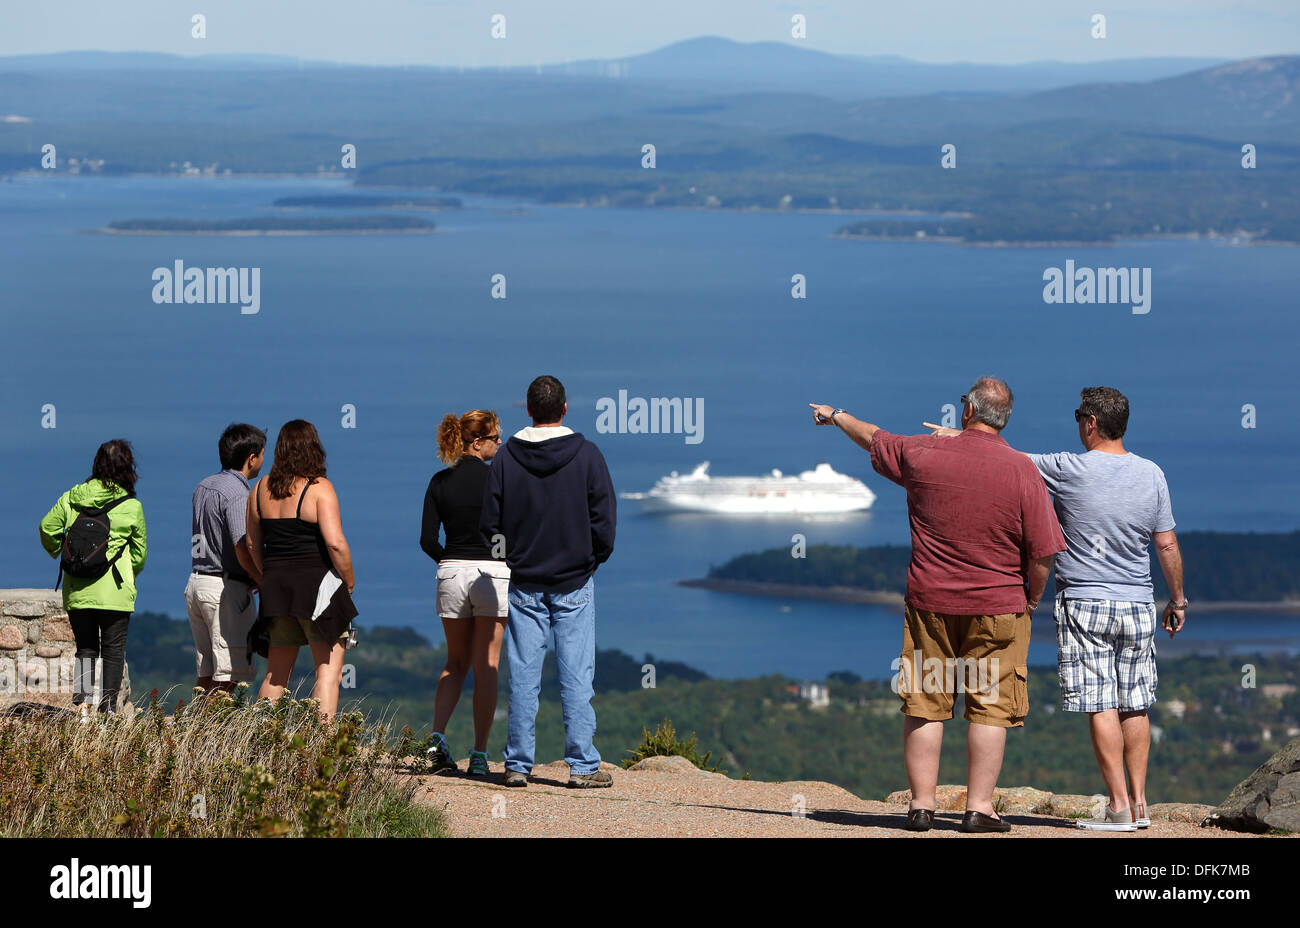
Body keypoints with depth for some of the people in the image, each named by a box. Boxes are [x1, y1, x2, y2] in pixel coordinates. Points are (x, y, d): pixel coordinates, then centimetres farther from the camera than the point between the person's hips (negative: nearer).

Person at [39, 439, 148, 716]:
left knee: (85, 648, 12)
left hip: (76, 590, 3)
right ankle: (108, 706, 4)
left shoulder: (71, 498, 2)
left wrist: (56, 552, 20)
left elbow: (47, 528, 0)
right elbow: (140, 553, 2)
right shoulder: (132, 507, -4)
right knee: (113, 649, 7)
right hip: (114, 590, -3)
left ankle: (82, 703, -2)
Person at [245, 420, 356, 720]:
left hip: (276, 585, 6)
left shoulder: (261, 489, 7)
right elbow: (335, 543, -17)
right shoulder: (319, 488, -10)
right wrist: (349, 582, -4)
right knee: (328, 671, -3)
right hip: (317, 585, -6)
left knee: (276, 673, 14)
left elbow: (253, 544, 13)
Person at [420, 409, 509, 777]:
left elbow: (427, 540, 2)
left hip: (452, 573, 4)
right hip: (493, 573, -4)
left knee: (456, 662, 17)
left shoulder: (441, 481, 3)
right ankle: (479, 756, 1)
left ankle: (438, 737, -2)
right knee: (486, 667, 3)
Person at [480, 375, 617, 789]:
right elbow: (604, 518, -4)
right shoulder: (586, 455, -5)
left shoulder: (505, 458, -1)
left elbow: (489, 523, 1)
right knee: (576, 676, 0)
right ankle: (583, 765, -1)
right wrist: (594, 558, 12)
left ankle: (518, 764, 5)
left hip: (524, 584, 2)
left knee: (523, 676, 4)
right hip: (574, 583, -1)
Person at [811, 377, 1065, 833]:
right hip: (997, 605, -2)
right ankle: (979, 807, -1)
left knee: (924, 705, 8)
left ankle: (922, 804, 9)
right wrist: (1031, 599, 9)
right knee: (990, 707, 2)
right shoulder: (1022, 470, -8)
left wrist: (837, 417, 38)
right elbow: (1042, 552, -8)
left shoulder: (923, 454, -3)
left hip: (930, 602, 2)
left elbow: (873, 440, 18)